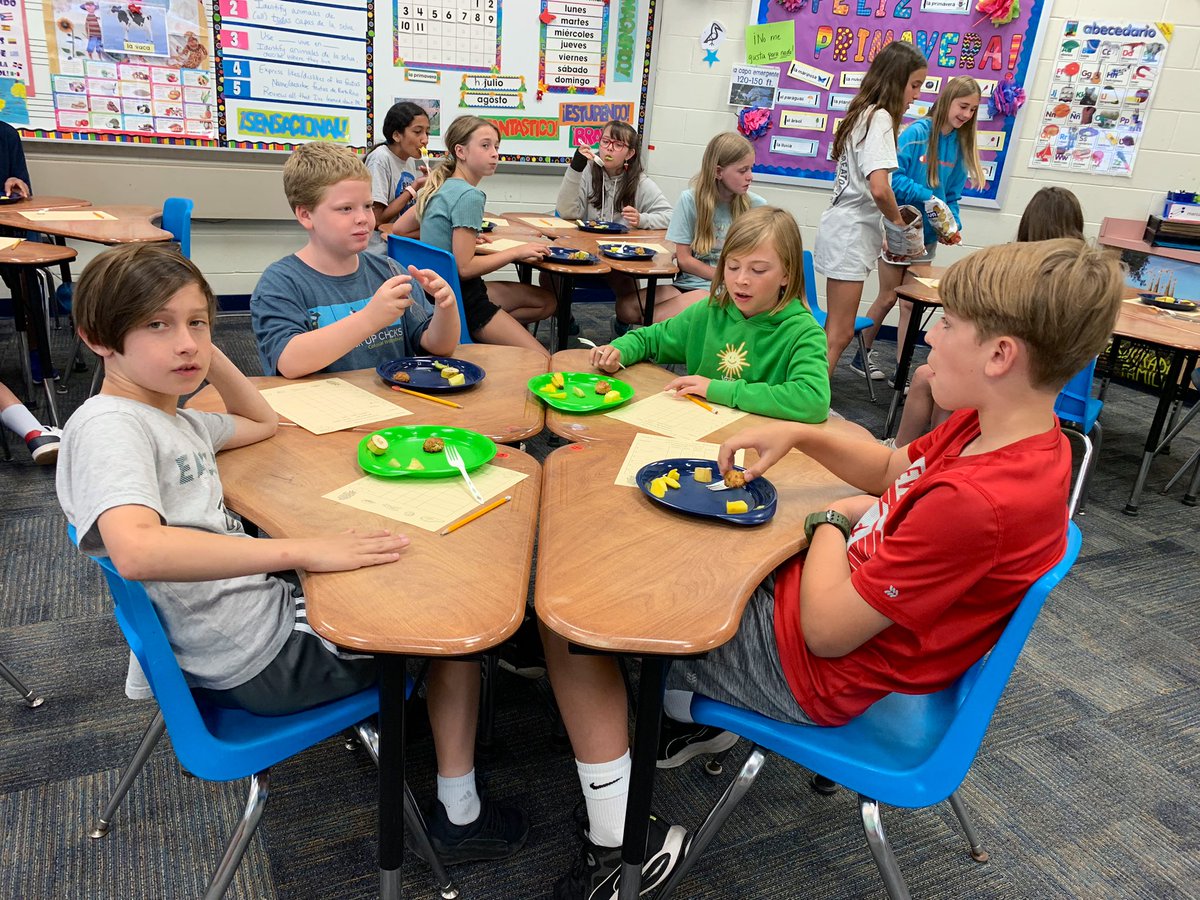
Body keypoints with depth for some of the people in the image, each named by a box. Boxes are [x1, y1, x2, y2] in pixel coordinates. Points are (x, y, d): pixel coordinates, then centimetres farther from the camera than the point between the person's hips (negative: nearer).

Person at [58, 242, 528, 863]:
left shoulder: (177, 422, 9)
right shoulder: (106, 424, -19)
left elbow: (263, 423, 27)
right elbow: (135, 550, -37)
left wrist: (213, 356, 12)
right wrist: (302, 550, -37)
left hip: (265, 609, 10)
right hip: (259, 660, -10)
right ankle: (459, 816, 12)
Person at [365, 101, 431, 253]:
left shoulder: (411, 159, 11)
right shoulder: (380, 159, -13)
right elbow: (376, 221, -18)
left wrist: (426, 184, -1)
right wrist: (413, 189, -14)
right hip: (381, 250, -8)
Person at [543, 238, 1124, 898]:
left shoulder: (975, 506, -34)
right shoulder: (997, 428, -7)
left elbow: (825, 630, -26)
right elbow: (893, 470, 12)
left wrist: (832, 522, -9)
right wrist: (798, 434, -4)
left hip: (808, 671, -9)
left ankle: (620, 844, 5)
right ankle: (690, 717, 27)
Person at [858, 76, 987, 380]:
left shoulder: (960, 145, 5)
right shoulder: (917, 132, -12)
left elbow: (952, 196, 6)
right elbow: (894, 178, -19)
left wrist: (953, 225, -10)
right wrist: (928, 197, -27)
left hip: (927, 234, 5)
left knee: (911, 303, 6)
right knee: (888, 298, 6)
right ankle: (862, 354, 25)